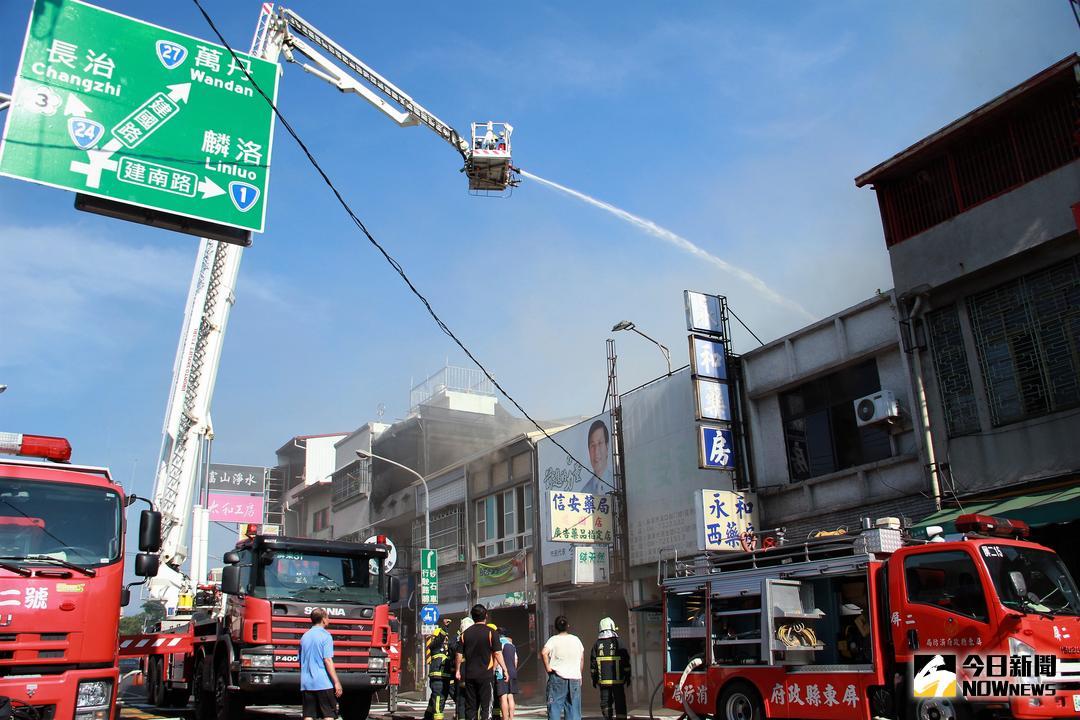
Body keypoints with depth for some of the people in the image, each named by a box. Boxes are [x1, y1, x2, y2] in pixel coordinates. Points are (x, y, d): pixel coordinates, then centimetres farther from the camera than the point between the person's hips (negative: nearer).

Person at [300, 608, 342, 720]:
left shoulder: (305, 636, 13)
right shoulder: (325, 635, -8)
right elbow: (327, 660, -15)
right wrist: (337, 682, -15)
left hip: (306, 684, 6)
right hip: (323, 683, -6)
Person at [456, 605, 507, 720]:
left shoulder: (465, 633, 5)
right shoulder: (490, 632, -6)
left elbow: (459, 654, 7)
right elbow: (497, 653, -10)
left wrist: (458, 670, 18)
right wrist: (504, 669, -3)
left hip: (469, 675, 4)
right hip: (486, 674, -4)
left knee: (470, 706, 10)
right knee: (486, 706, 1)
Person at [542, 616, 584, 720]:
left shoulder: (554, 639, -4)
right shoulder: (576, 639, 9)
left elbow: (544, 653, -21)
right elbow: (582, 659, 14)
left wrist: (547, 667, -10)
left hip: (558, 677, -3)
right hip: (575, 678, 4)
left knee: (554, 707, 0)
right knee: (573, 708, 9)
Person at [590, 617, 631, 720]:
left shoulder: (597, 644, 4)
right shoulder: (618, 642, -4)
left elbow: (593, 662, 5)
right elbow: (626, 660, -3)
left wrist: (594, 678, 13)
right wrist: (627, 676, 5)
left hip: (603, 680, 2)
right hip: (617, 679, -2)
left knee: (605, 702, 9)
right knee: (619, 701, 3)